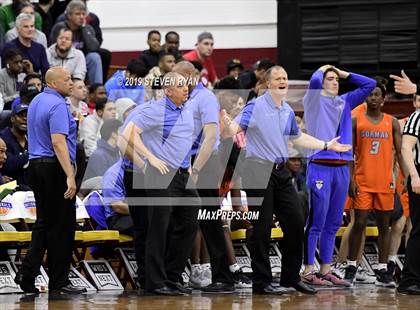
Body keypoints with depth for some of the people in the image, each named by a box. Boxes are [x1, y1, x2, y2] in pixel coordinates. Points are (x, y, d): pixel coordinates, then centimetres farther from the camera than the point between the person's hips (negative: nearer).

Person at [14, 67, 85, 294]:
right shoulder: (57, 105, -15)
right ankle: (59, 282, 2)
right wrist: (70, 176, -27)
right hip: (55, 167, -9)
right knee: (61, 226, -1)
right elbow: (58, 143, -23)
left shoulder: (36, 102, 14)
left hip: (35, 165, 9)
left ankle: (27, 273, 0)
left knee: (44, 222, 12)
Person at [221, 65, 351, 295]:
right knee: (262, 228, -4)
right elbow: (235, 129, -18)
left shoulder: (288, 111, 15)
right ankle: (261, 282, 3)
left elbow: (297, 138, 31)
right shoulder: (255, 107, -7)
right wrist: (227, 124, -41)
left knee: (296, 223, 6)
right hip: (258, 171, -7)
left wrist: (327, 145, 34)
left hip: (281, 172, 7)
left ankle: (291, 277, 18)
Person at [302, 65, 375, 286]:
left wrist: (345, 74, 17)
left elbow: (369, 84, 19)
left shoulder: (344, 102, 18)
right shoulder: (314, 100, 2)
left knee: (333, 224, 8)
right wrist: (321, 70, 2)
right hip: (320, 166, -6)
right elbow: (314, 81, -18)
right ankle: (308, 271, -5)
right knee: (316, 222, -7)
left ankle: (326, 270, 13)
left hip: (342, 168, 6)